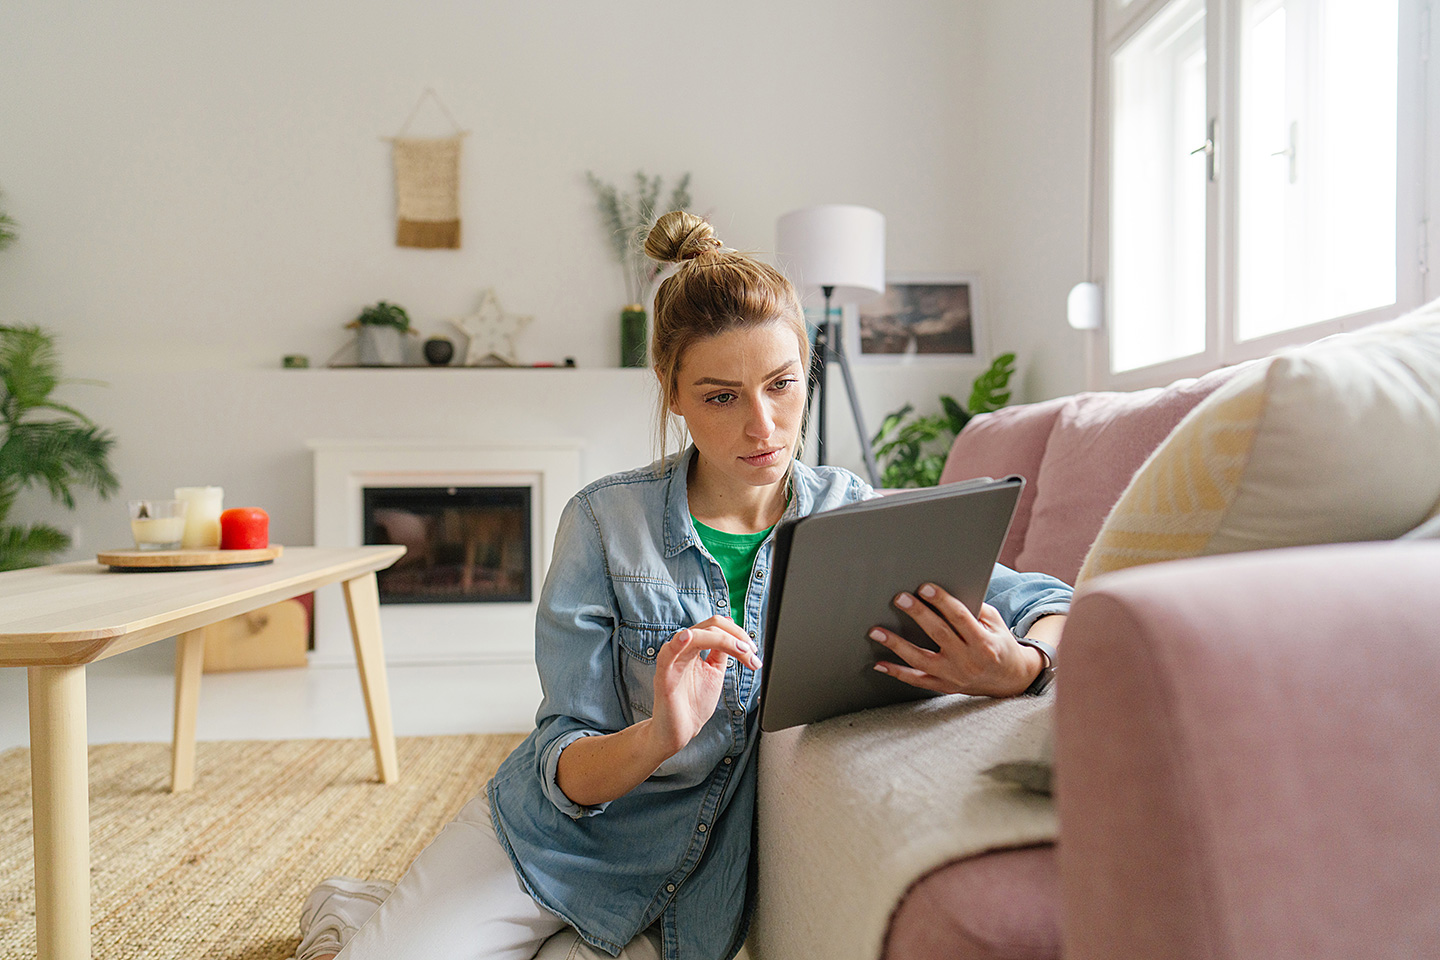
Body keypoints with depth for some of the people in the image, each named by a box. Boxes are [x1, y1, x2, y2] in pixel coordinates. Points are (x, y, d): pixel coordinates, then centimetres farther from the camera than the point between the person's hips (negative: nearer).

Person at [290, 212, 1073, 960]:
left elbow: (1050, 605, -9)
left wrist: (1011, 670, -33)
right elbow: (566, 770, -14)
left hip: (697, 882, 3)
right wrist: (657, 737, -37)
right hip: (551, 836, -2)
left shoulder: (850, 515, -8)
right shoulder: (606, 522, -14)